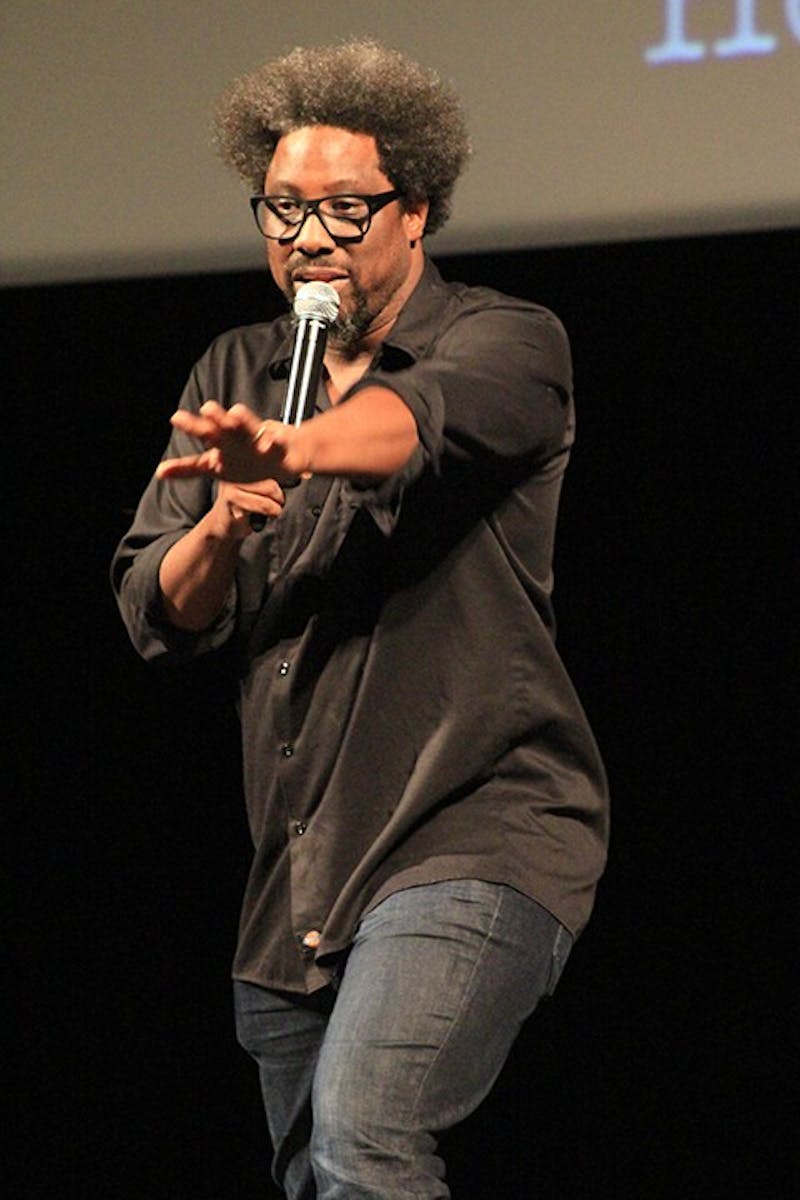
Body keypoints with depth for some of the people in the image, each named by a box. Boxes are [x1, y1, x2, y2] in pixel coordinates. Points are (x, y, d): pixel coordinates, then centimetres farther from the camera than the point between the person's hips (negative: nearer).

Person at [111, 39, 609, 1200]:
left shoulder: (506, 343, -4)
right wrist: (220, 531, -16)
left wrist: (288, 448, -50)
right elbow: (157, 615, 6)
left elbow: (427, 417, -29)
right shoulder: (234, 376, 13)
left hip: (474, 835, -7)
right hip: (295, 874, 7)